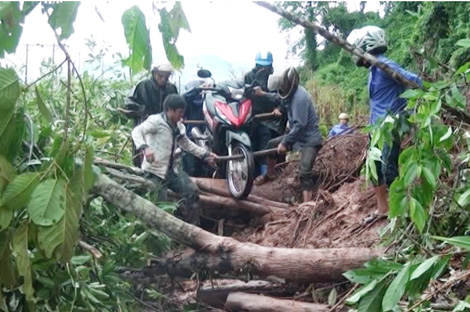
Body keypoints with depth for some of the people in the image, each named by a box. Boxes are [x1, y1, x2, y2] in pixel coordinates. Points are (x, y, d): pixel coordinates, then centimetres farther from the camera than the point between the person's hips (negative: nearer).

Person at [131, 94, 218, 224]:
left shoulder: (179, 127, 12)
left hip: (171, 170, 8)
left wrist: (205, 154, 23)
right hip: (155, 171, -8)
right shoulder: (156, 120, -13)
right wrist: (144, 147, -46)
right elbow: (137, 131, -27)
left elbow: (186, 144, 28)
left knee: (192, 191, 3)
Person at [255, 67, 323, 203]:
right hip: (298, 134, 10)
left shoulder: (300, 97, -28)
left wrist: (285, 143, -24)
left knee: (305, 173, -21)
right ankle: (270, 174, 39)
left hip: (310, 139, -10)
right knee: (272, 144, 17)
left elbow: (299, 124, -30)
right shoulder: (293, 92, -1)